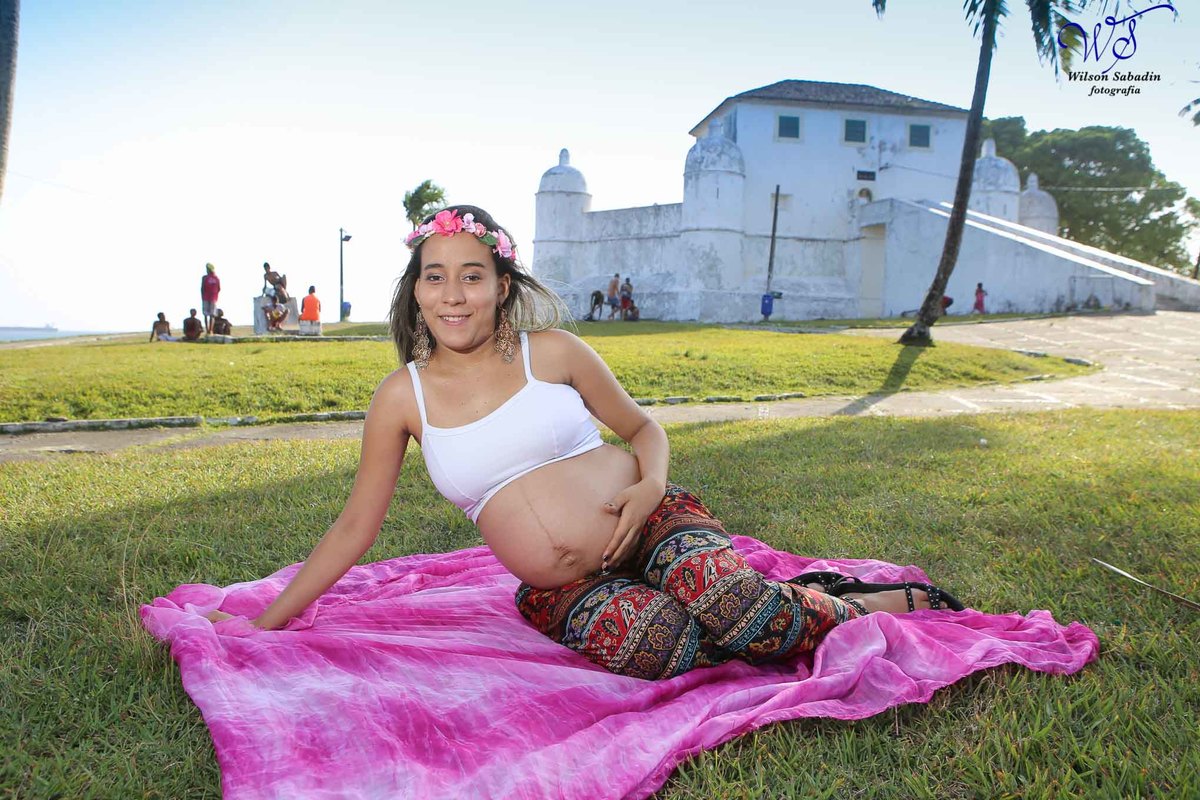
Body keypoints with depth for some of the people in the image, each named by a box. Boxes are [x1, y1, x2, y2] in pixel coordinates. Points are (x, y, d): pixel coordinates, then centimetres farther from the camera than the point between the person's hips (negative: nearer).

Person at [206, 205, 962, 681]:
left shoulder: (553, 352, -2)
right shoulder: (402, 398, 1)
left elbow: (643, 425, 10)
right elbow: (354, 528, 9)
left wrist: (651, 483, -13)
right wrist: (267, 622, 10)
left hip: (652, 526, 0)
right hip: (564, 593, 1)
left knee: (745, 611, -30)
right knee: (657, 643, -33)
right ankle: (788, 608, -1)